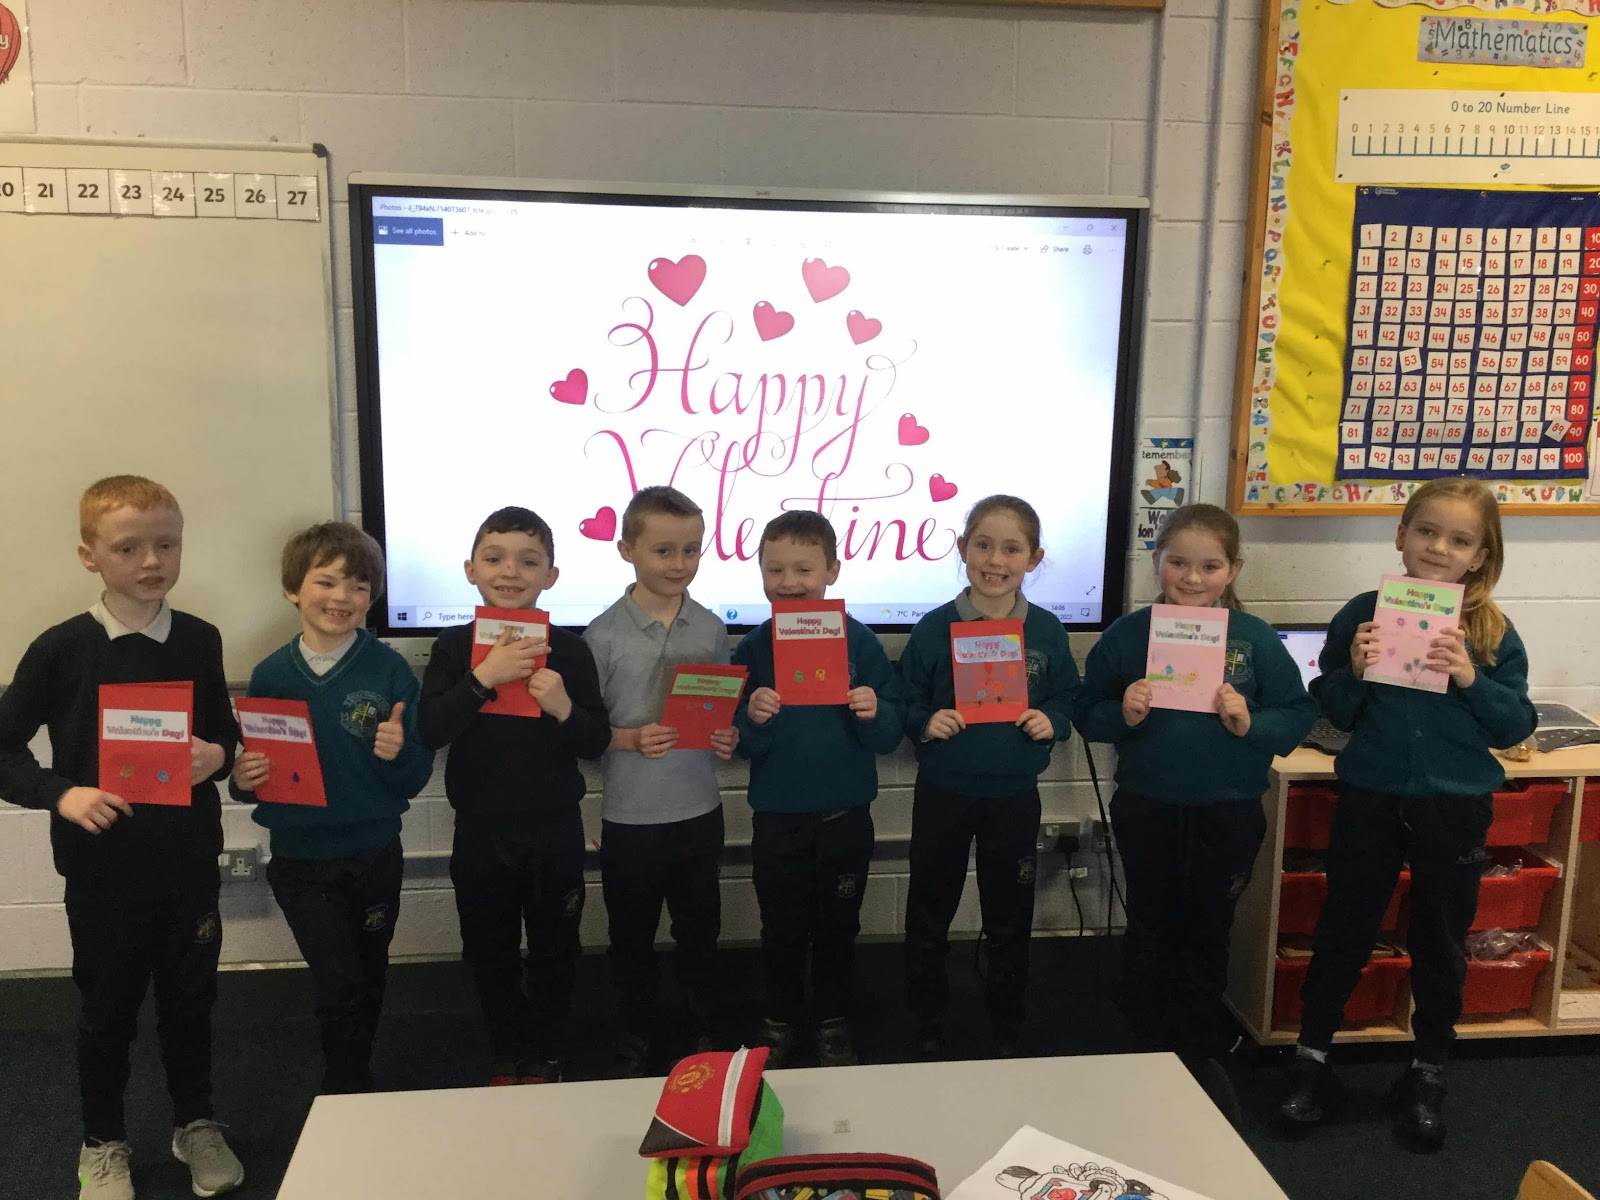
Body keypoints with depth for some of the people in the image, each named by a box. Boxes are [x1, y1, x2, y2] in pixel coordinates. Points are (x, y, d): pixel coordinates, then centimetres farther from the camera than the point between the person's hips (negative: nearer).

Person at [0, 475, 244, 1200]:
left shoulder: (200, 642, -2)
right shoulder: (62, 649, -9)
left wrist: (218, 755, -12)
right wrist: (61, 793, -18)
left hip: (189, 861, 2)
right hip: (103, 867, -2)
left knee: (190, 999, 15)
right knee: (107, 1008, 14)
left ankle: (195, 1125, 36)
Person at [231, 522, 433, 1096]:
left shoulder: (390, 671, -8)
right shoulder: (270, 675, -3)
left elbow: (416, 777, -7)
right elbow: (251, 770, 5)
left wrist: (398, 754, -27)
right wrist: (243, 780, -17)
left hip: (373, 856, 1)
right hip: (300, 859, 0)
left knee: (368, 982, 17)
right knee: (341, 986, -8)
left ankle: (352, 1082, 41)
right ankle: (347, 1092, 14)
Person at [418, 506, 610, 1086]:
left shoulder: (568, 648, -4)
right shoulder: (454, 647, -3)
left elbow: (598, 740, -5)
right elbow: (429, 731, -15)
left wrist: (564, 708, -24)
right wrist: (483, 677, -26)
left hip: (555, 826, -1)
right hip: (480, 828, 1)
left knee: (553, 949, 12)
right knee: (490, 950, 15)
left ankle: (544, 1057, 32)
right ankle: (506, 1054, 35)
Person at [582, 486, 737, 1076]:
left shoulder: (711, 629, 0)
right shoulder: (605, 634, -9)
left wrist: (727, 738, -11)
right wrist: (630, 739, -23)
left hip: (699, 810, 2)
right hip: (630, 813, -2)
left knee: (699, 929, 15)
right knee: (631, 934, 13)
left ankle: (701, 1030, 35)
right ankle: (635, 1035, 33)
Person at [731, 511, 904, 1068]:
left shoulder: (859, 641, -5)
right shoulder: (752, 647, -3)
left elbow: (890, 732, -6)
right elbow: (740, 744, -4)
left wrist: (874, 712, -27)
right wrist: (753, 719, -25)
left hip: (845, 813, 0)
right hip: (776, 817, 0)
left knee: (837, 927, 14)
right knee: (782, 928, 14)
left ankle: (833, 1023, 34)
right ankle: (779, 1022, 34)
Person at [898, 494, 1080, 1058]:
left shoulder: (1046, 631, -3)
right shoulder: (934, 628, -7)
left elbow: (1068, 698, 6)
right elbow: (904, 703, -2)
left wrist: (1051, 721, -14)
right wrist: (925, 723, -21)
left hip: (1015, 795, 1)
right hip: (943, 792, -1)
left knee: (1009, 920, 15)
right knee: (928, 916, 11)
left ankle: (1007, 1034, 34)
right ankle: (928, 1029, 31)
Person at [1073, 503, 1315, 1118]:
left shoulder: (1254, 638, -5)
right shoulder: (1127, 634, -5)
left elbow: (1299, 715, -5)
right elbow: (1086, 714, -2)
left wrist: (1251, 723, -22)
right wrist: (1123, 715, -22)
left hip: (1227, 813, 0)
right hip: (1146, 809, 0)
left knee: (1207, 934, 15)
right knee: (1150, 931, 14)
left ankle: (1201, 1053, 34)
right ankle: (1149, 1046, 33)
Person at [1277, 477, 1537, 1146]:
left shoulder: (1492, 633, -4)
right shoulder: (1363, 615, -5)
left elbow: (1518, 725, -5)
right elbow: (1335, 713, 1)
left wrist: (1471, 679, -21)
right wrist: (1355, 671, -19)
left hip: (1455, 806, 0)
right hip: (1371, 797, 0)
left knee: (1441, 940, 14)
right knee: (1344, 931, 10)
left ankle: (1428, 1072, 33)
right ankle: (1311, 1057, 26)